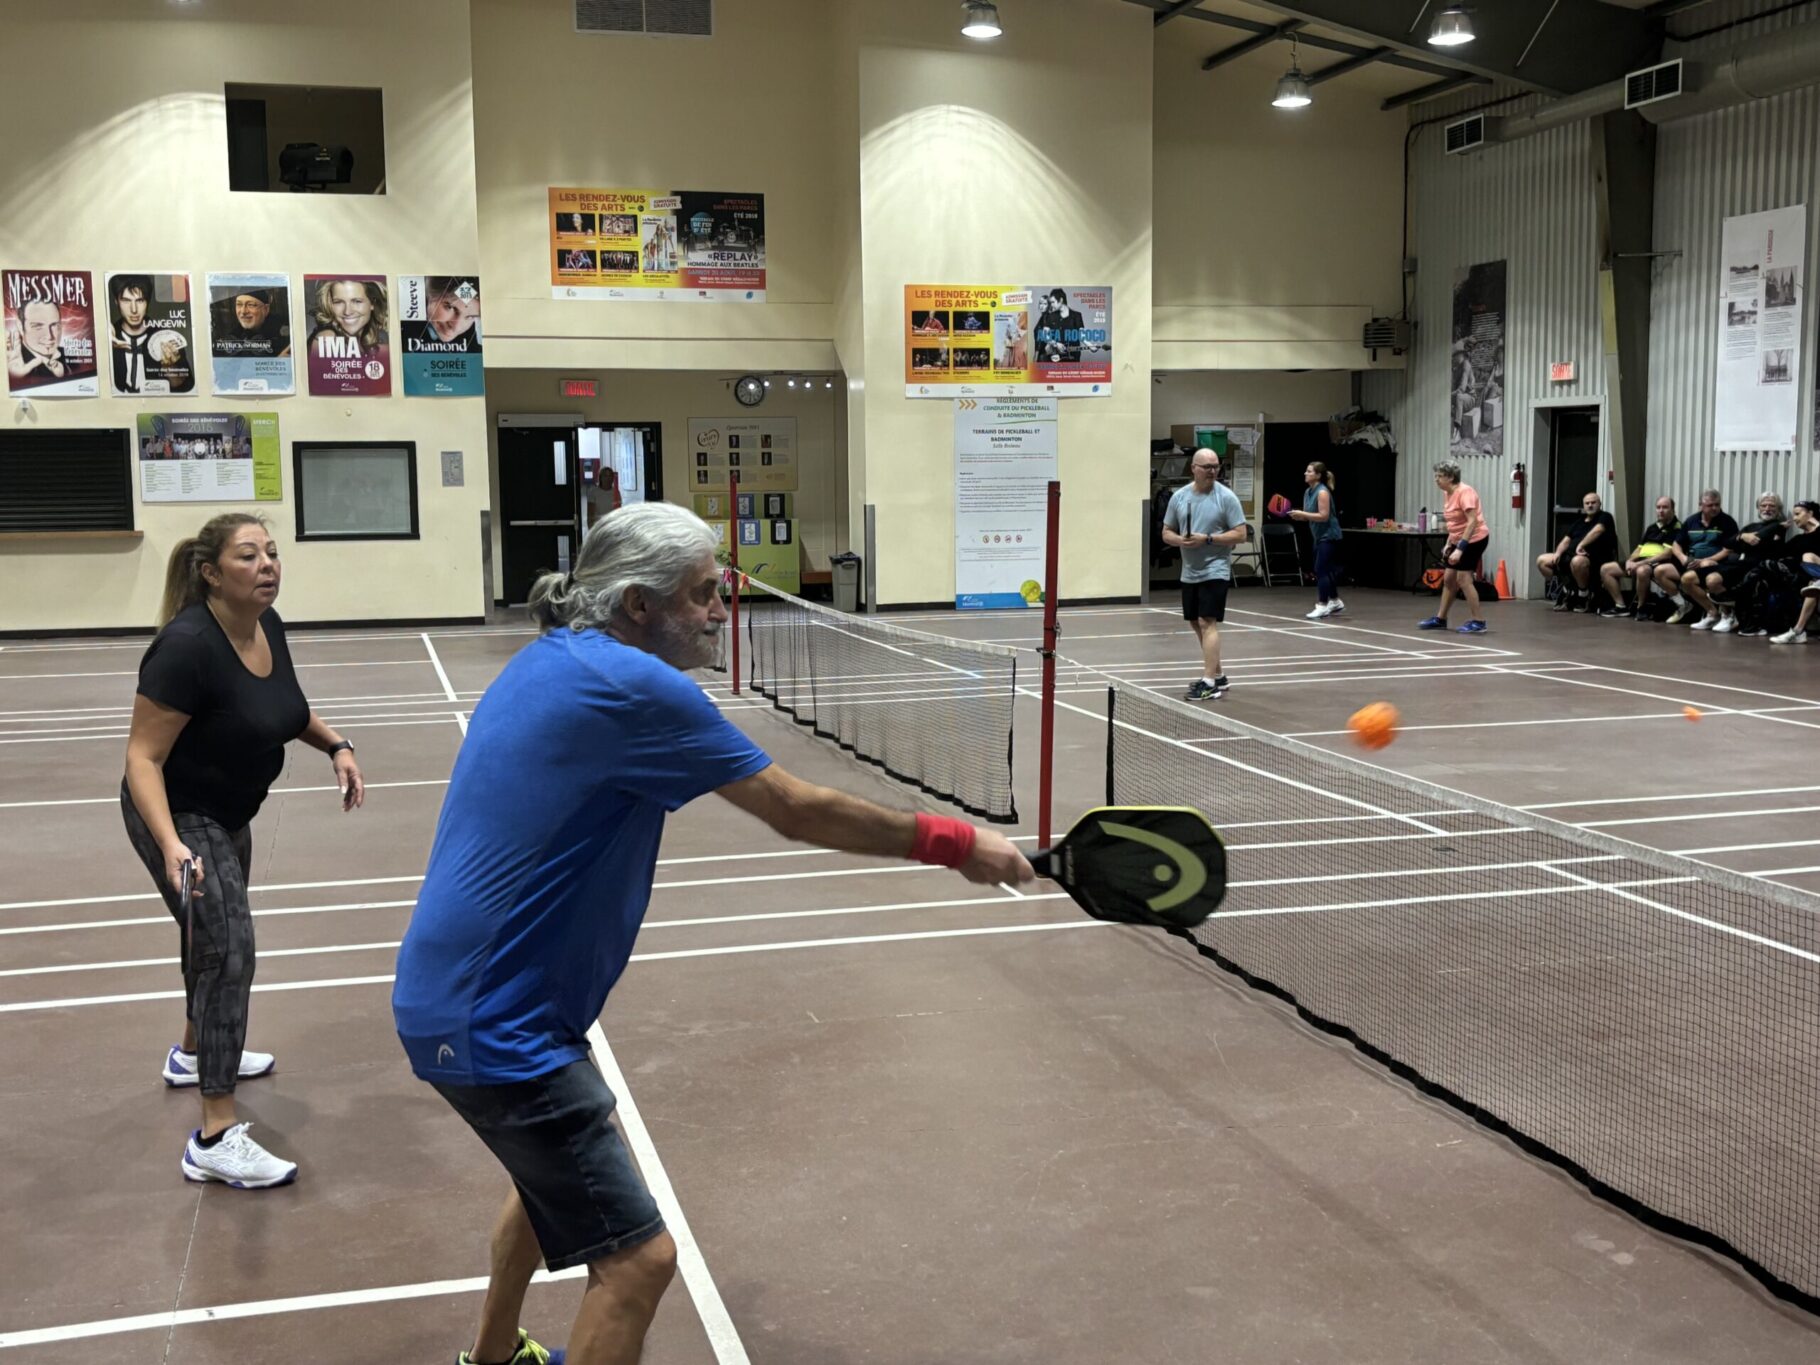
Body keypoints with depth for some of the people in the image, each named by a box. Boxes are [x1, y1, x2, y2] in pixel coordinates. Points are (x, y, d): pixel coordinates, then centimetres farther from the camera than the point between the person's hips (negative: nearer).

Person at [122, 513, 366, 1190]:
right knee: (228, 949, -15)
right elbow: (143, 757, -27)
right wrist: (171, 845, -40)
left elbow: (285, 706, 13)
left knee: (216, 936, 26)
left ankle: (194, 1052, 53)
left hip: (228, 815, 9)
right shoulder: (187, 646, -30)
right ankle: (216, 1138, -12)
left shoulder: (268, 627, -7)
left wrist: (336, 746, -3)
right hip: (179, 817, -9)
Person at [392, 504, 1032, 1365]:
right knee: (637, 1257, -8)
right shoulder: (633, 684, -23)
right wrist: (954, 844, -8)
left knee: (552, 1177, 33)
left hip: (454, 995, 11)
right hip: (495, 1027, -11)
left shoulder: (552, 659, 6)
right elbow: (799, 811, -18)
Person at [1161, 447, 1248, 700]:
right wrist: (1180, 540, -13)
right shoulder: (1179, 497, 6)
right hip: (1189, 572, 6)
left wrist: (1207, 539, -20)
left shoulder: (1226, 497, -7)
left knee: (1207, 622, -14)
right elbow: (1167, 533, 10)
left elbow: (1239, 534, -9)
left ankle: (1209, 682, -16)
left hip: (1215, 571, -6)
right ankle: (1218, 675, 27)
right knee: (1197, 623, 13)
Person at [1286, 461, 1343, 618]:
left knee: (1321, 570, -11)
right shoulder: (1308, 492, 8)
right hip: (1319, 536, 9)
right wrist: (1297, 515, -8)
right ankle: (1335, 602, 29)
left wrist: (1302, 514, -24)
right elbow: (1308, 515, 13)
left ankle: (1322, 606, -8)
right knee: (1323, 570, 15)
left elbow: (1324, 516, -24)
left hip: (1328, 536, -9)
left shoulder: (1322, 492, -18)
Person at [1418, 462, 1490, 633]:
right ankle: (1440, 619, 21)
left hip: (1474, 539, -9)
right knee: (1448, 578, 12)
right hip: (1459, 540, 9)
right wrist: (1449, 544, 14)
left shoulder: (1464, 492, -21)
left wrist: (1460, 549, -31)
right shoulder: (1447, 493, 7)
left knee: (1463, 579, -12)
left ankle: (1478, 622, -5)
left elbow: (1472, 522, -27)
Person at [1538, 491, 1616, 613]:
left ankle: (1584, 596, -19)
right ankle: (1567, 591, 1)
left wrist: (1581, 545, -26)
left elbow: (1597, 530, -19)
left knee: (1577, 561, -44)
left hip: (1594, 558, -8)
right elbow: (1566, 540, 18)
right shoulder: (1579, 522, 23)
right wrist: (1558, 553, -2)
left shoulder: (1604, 517, 2)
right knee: (1541, 561, -4)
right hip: (1570, 555, 8)